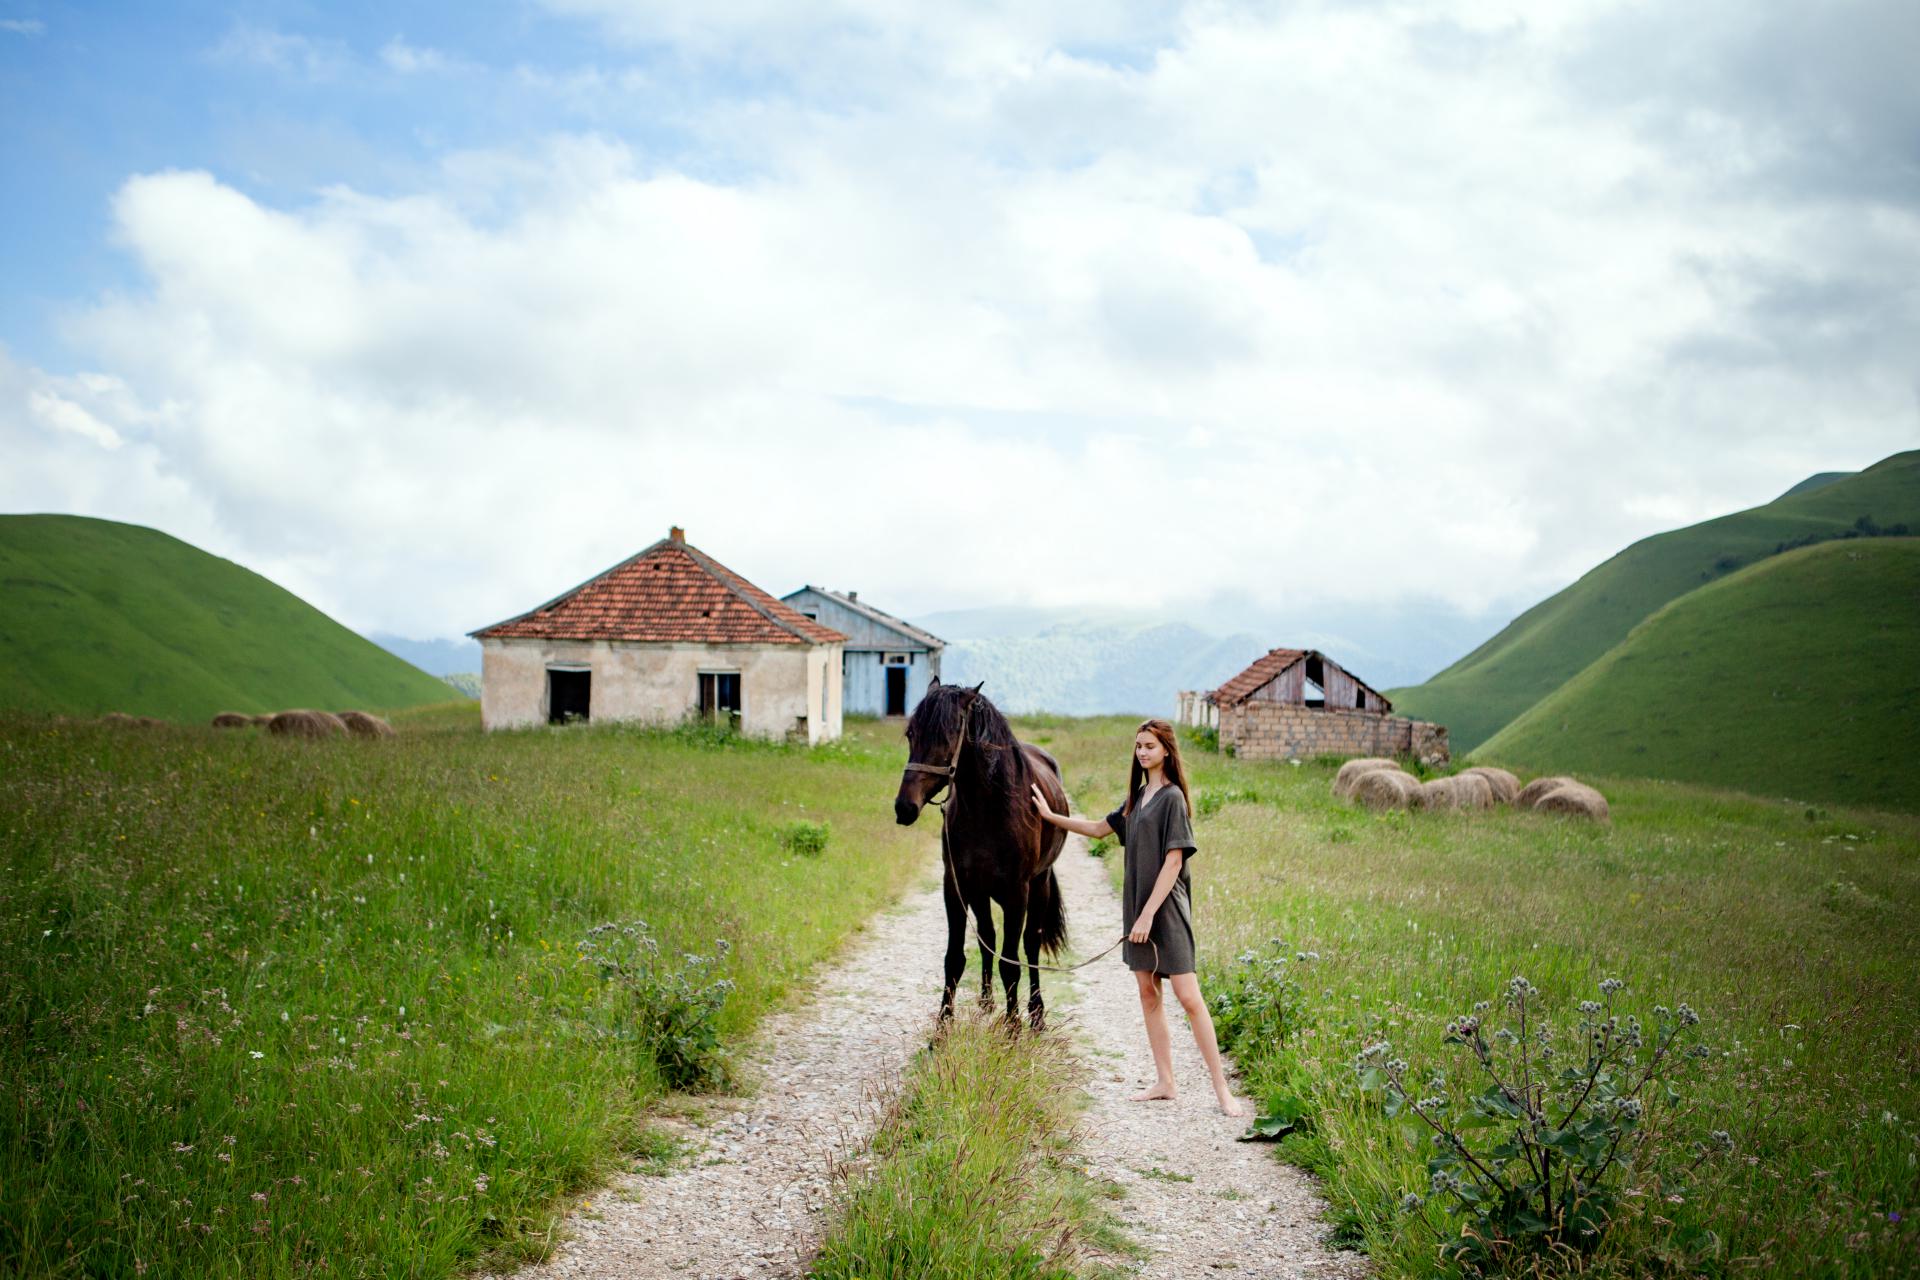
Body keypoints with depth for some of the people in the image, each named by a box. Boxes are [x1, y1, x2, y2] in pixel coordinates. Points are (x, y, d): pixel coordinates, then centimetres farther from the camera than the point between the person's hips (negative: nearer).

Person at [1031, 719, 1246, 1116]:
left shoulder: (1172, 797, -11)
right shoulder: (1137, 796, 14)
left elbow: (1174, 862, -16)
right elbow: (1100, 829, 27)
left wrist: (1148, 914, -18)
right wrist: (1051, 816, 23)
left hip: (1167, 908, -8)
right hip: (1137, 905, 8)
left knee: (1189, 998, -10)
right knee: (1148, 994, 10)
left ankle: (1222, 1088, -5)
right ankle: (1165, 1082, 18)